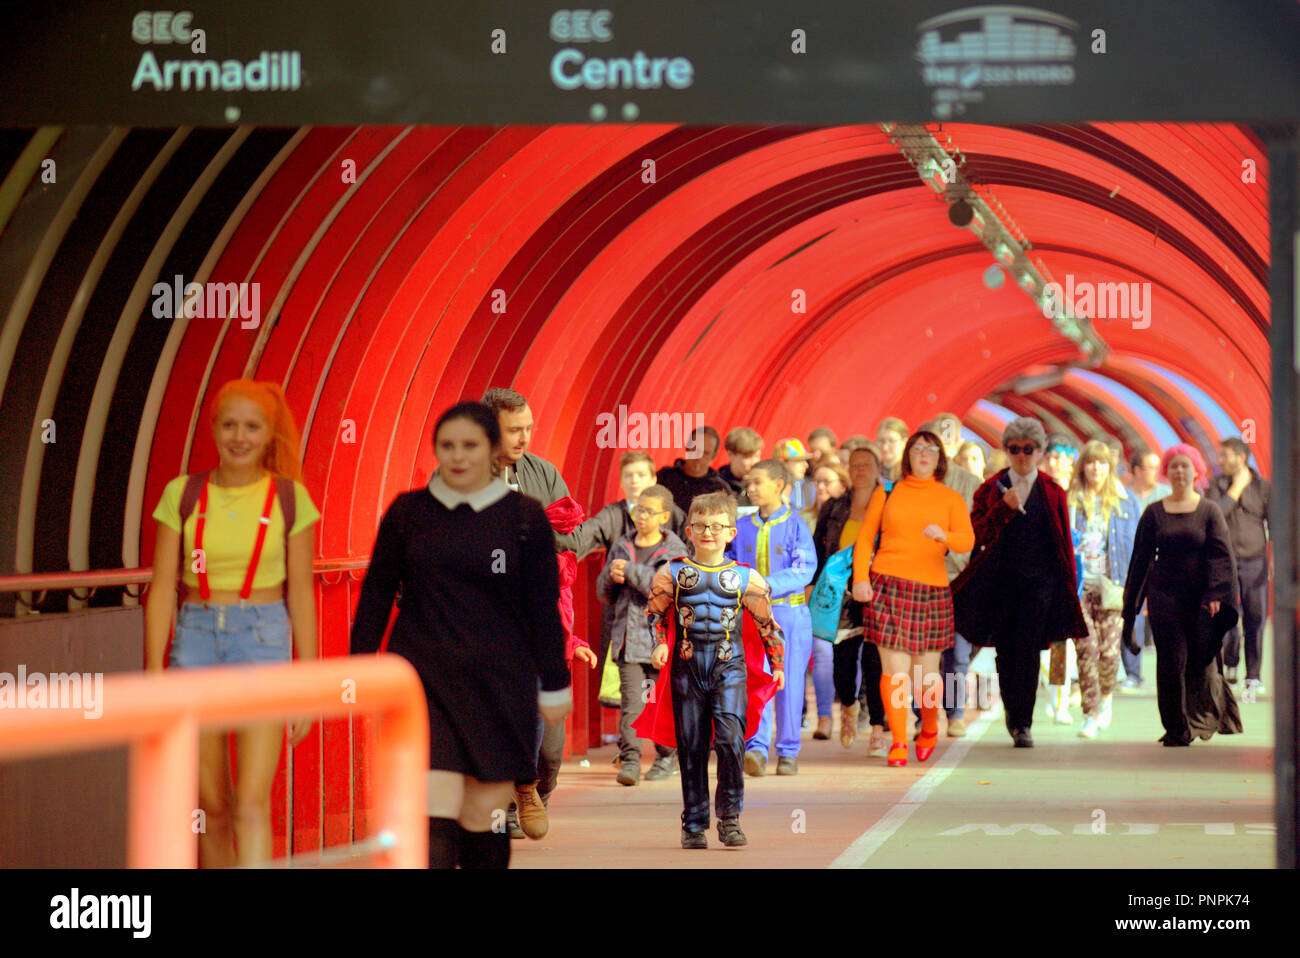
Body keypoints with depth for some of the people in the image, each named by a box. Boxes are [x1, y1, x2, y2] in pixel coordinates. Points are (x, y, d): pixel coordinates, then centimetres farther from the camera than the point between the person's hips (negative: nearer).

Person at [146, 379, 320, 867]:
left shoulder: (290, 498, 1)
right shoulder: (182, 495, 3)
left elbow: (301, 593, 5)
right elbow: (161, 589, 3)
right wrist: (153, 677, -3)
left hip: (263, 642, -2)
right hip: (195, 639, 2)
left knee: (251, 804, -12)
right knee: (211, 807, 7)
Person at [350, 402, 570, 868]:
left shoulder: (524, 516, 1)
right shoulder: (408, 511, 4)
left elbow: (543, 608, 5)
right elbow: (376, 594, 11)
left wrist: (554, 685, 6)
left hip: (498, 687, 0)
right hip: (424, 680, 0)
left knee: (482, 820, 5)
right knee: (433, 817, -12)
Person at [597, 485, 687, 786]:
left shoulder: (675, 551, 0)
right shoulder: (621, 547, 13)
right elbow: (604, 594, 19)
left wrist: (630, 571, -15)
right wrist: (611, 577, -4)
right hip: (628, 634, 2)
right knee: (631, 699, -9)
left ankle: (667, 755, 21)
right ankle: (630, 759, -10)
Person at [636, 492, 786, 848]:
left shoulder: (745, 578, 4)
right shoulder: (672, 574, 5)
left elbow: (766, 622, 14)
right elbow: (655, 613, 13)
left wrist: (777, 664, 20)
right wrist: (659, 645, -4)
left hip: (729, 670, -1)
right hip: (686, 669, 1)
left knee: (730, 740, -16)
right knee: (691, 749, 4)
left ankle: (729, 817, -4)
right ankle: (694, 824, 13)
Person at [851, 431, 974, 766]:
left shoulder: (951, 499, 10)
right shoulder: (887, 493, 11)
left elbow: (968, 541, -2)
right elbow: (865, 537, 10)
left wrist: (943, 536, -23)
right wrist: (860, 577, -3)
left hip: (931, 589, 1)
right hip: (888, 585, -1)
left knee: (928, 671, 4)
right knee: (894, 669, -8)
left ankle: (929, 728, 31)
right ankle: (898, 743, -3)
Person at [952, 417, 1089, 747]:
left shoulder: (1052, 492, 8)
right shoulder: (991, 489, 8)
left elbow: (1064, 543, 9)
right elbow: (977, 532, -2)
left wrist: (1069, 586, 7)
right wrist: (1005, 507, -14)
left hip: (1040, 580, -1)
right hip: (1000, 580, 1)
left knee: (1027, 650, -9)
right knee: (1005, 650, 4)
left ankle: (1022, 723, -7)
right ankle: (1013, 711, 25)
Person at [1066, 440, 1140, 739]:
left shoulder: (1124, 501, 8)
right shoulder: (1069, 501, 6)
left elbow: (1134, 544, 11)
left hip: (1110, 586, 1)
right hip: (1078, 585, 0)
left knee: (1109, 651, -2)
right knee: (1087, 648, -10)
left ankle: (1106, 696, 29)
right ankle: (1091, 715, -3)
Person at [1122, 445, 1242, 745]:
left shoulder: (1209, 510, 4)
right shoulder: (1154, 513, 8)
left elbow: (1221, 555, -1)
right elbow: (1141, 558, 10)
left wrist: (1216, 595, -13)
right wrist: (1133, 602, 8)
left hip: (1201, 598, -1)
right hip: (1165, 595, 1)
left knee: (1201, 661, -2)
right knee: (1171, 662, -5)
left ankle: (1202, 718, 18)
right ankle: (1177, 729, 1)